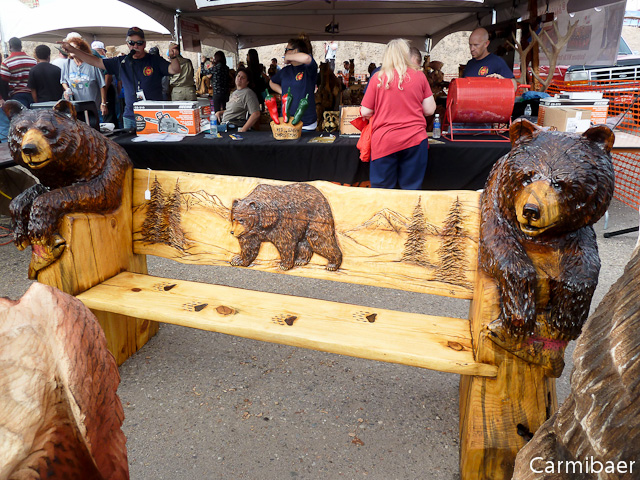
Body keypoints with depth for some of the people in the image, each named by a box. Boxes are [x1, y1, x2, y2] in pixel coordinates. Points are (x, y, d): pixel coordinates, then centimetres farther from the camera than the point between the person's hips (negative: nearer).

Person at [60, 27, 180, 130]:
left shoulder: (155, 60, 3)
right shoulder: (121, 62, 12)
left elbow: (174, 70, -10)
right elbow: (97, 62, 16)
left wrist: (173, 56, -30)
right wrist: (73, 50, 11)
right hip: (130, 117, 3)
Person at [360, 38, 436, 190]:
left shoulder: (378, 78, 0)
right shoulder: (419, 76, 3)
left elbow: (365, 112, 3)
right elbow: (430, 110, 6)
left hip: (384, 141, -1)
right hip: (415, 138, 1)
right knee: (411, 190, 8)